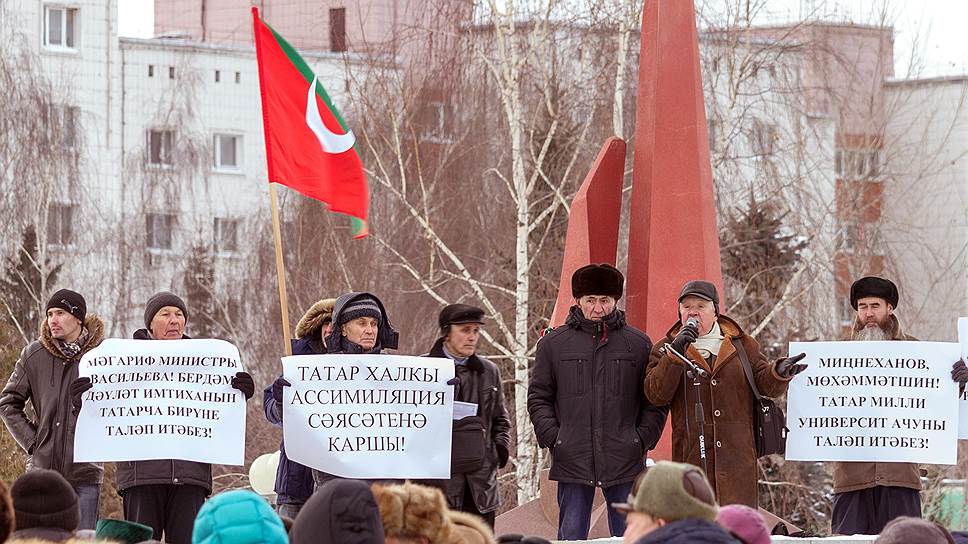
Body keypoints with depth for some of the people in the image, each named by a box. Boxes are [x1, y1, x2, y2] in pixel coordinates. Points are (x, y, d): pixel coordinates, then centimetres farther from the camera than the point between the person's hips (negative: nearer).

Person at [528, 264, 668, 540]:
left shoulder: (638, 343, 7)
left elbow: (656, 401, 11)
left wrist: (643, 439, -2)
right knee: (571, 536, 2)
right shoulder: (554, 343, 7)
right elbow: (538, 398, 10)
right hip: (572, 462, 0)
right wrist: (552, 438, -2)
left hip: (625, 464, 0)